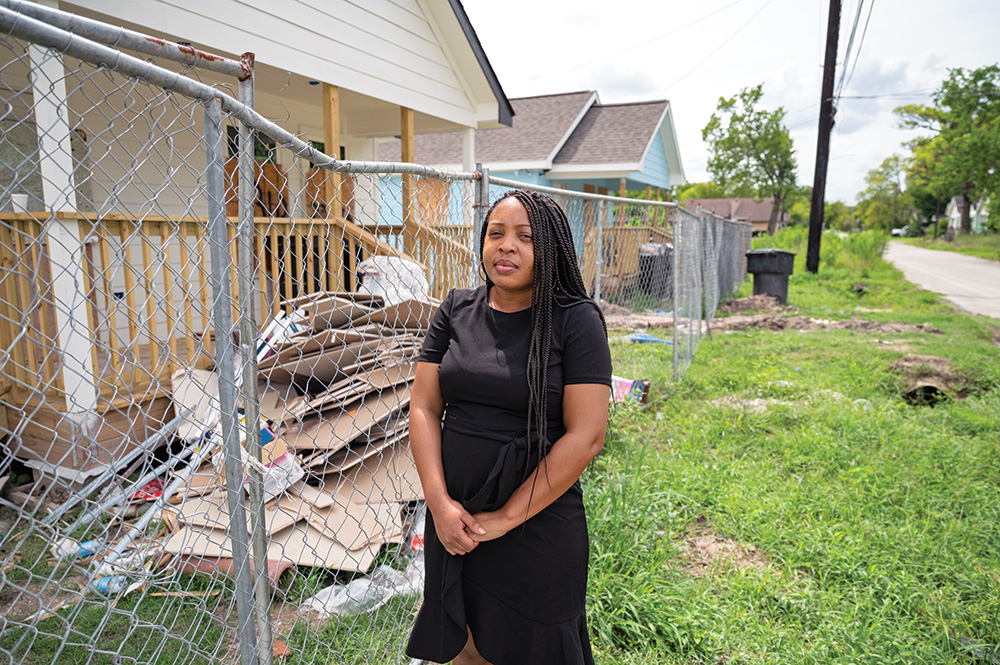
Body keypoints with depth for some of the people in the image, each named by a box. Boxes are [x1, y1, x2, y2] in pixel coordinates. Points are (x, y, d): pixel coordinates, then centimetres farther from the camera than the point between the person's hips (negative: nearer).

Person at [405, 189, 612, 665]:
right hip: (454, 518, 4)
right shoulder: (456, 311, 2)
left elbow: (586, 435, -15)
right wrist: (439, 502, -11)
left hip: (538, 523, -3)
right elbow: (424, 407, 1)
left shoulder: (576, 320, -10)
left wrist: (507, 517, -14)